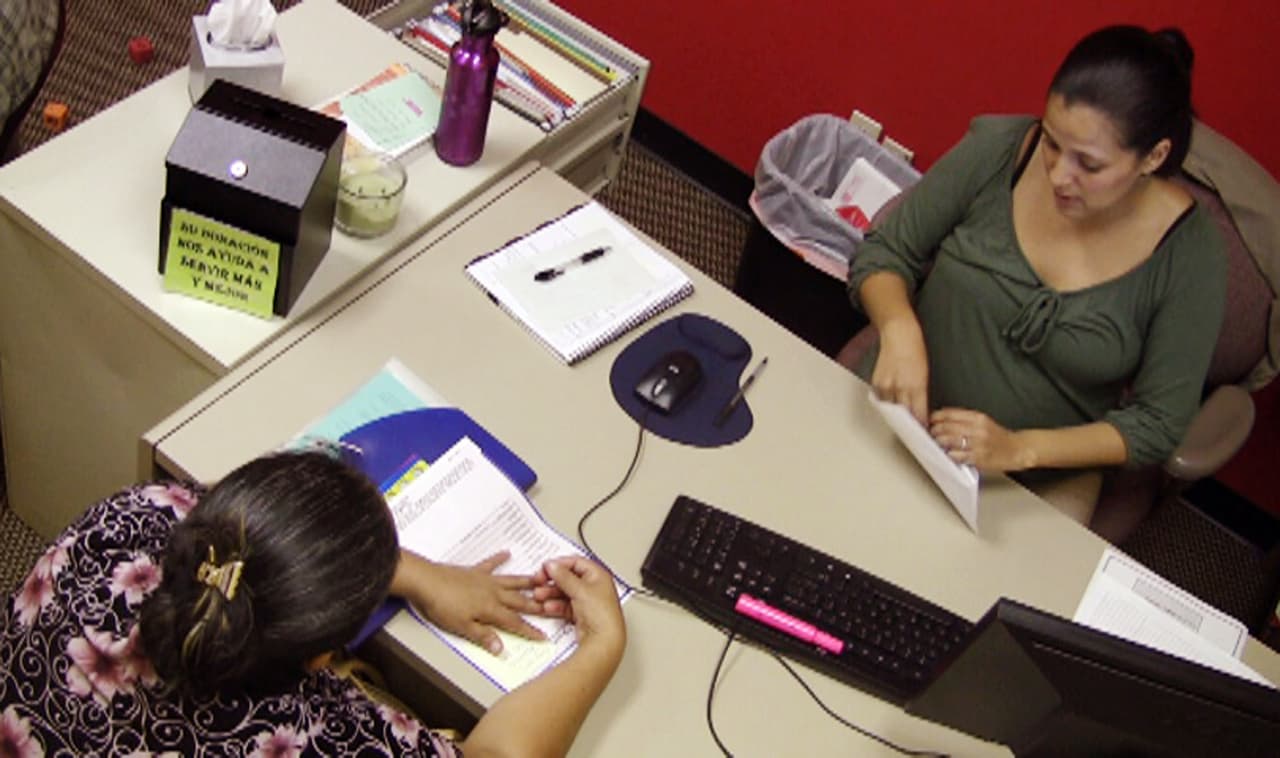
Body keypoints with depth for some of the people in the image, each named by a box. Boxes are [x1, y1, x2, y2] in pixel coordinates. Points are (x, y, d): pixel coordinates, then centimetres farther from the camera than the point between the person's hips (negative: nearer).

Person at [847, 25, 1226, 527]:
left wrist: (1020, 449, -23)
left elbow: (1159, 423, -9)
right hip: (902, 409, 0)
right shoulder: (999, 150, -12)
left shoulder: (1189, 253, -14)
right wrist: (900, 331, -25)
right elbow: (882, 255, -3)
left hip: (1042, 480, 0)